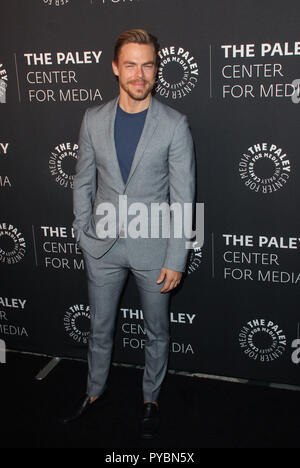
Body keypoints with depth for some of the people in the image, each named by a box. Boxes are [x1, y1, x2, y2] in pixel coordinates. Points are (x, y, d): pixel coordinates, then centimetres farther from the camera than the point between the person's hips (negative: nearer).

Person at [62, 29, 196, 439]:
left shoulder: (174, 124, -10)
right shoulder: (93, 119, -1)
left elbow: (183, 198, -10)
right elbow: (83, 182, 7)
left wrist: (176, 260, -11)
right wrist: (84, 235, 4)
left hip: (153, 247, -2)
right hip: (103, 247, 2)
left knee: (157, 332, 15)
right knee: (100, 328, 18)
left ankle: (151, 398, 38)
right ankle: (95, 390, 42)